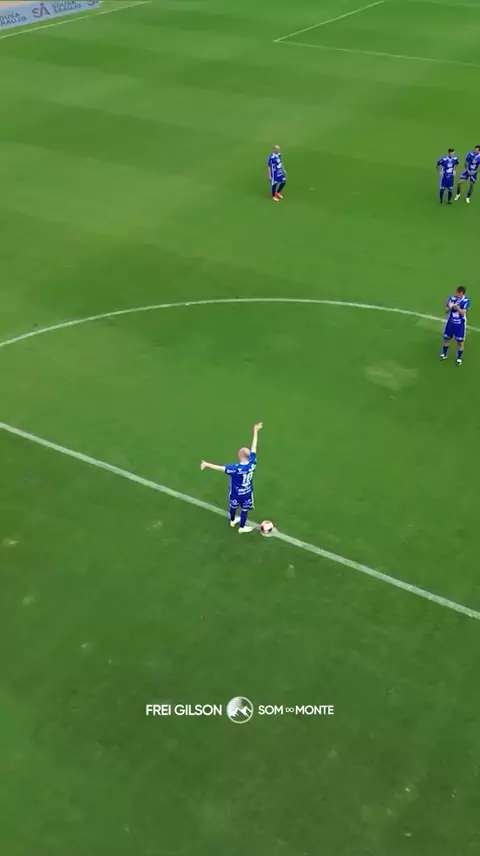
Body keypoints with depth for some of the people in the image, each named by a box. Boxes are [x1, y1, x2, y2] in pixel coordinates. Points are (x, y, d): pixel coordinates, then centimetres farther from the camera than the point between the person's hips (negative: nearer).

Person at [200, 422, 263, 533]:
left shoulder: (236, 468, -36)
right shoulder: (252, 463, -25)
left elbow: (220, 467, -40)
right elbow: (254, 446, -18)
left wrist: (207, 464, -40)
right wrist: (255, 431, -10)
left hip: (236, 493, -2)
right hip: (247, 493, 2)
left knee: (233, 507, 27)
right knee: (245, 509, 21)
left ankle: (232, 521, 53)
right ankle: (242, 527, 39)